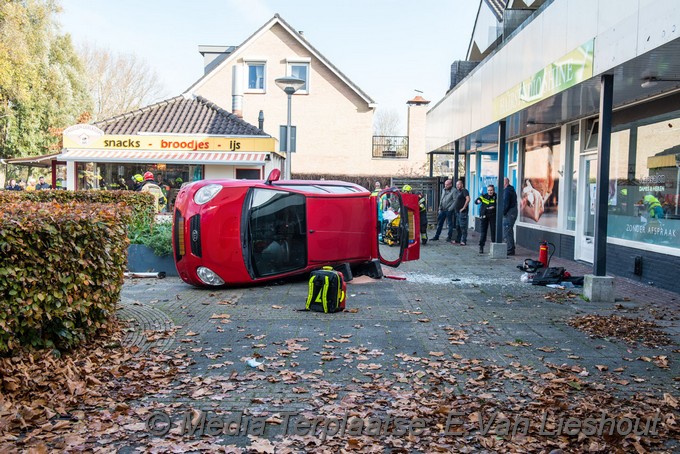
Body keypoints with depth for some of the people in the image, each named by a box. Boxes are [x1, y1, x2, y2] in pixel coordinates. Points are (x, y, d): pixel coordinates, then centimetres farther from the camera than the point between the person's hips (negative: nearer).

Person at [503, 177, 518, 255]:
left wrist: (503, 213, -13)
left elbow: (505, 203, -21)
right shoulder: (511, 190, 18)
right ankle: (511, 249, 25)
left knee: (507, 232, -7)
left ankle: (510, 250, -6)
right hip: (513, 212, 11)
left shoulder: (507, 190, -15)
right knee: (510, 231, 18)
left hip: (509, 214, -11)